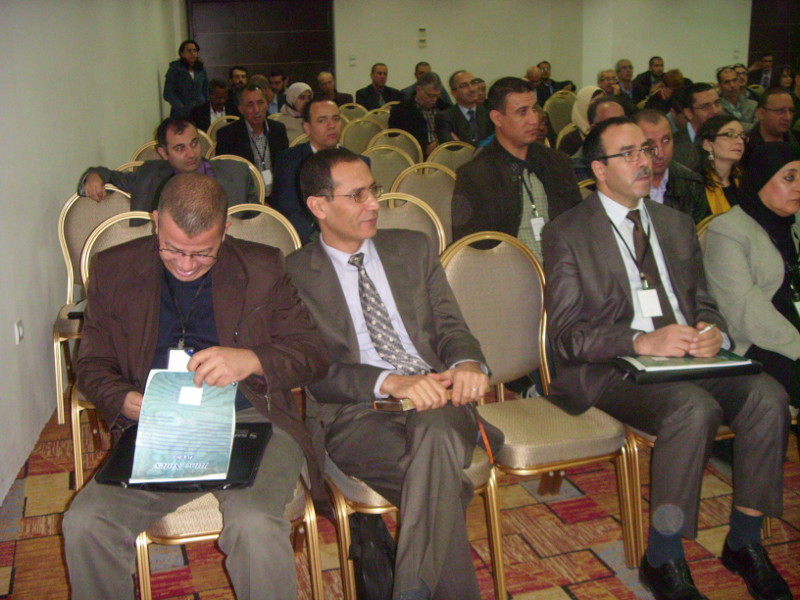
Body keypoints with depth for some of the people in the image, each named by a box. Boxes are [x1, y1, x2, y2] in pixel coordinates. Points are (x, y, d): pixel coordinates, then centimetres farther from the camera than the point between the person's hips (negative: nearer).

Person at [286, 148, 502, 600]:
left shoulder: (414, 249, 19)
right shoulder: (294, 275, 5)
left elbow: (451, 326, 13)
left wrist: (468, 364, -12)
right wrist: (391, 382, -22)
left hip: (438, 401, 3)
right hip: (356, 415, -3)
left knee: (436, 432, -35)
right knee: (441, 479, -34)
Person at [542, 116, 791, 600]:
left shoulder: (677, 225, 20)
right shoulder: (567, 234, 0)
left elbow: (703, 301, 20)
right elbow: (567, 334, -8)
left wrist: (713, 331, -5)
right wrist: (641, 342, -23)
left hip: (688, 359, 6)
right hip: (609, 370, -5)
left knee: (768, 395, -21)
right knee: (694, 408, -32)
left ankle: (745, 541, -3)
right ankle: (662, 560, -15)